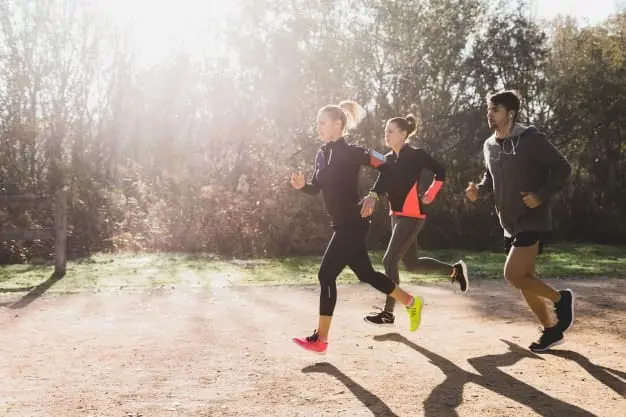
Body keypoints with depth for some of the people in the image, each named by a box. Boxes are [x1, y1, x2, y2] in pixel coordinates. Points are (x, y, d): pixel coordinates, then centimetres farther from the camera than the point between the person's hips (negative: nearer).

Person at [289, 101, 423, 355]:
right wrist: (301, 185, -4)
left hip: (352, 224, -9)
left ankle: (320, 339, -3)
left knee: (326, 275, -10)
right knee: (365, 274, 17)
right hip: (341, 225, 9)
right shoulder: (322, 154, 9)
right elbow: (317, 188, 14)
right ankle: (411, 302, 36)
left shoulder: (350, 152, -14)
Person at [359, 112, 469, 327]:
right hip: (397, 215, 8)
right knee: (411, 262, 14)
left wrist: (430, 195, -6)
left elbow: (440, 172, -1)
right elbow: (383, 180, -7)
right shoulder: (389, 158, 11)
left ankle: (388, 313, -1)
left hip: (412, 216, -8)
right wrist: (372, 196, -24)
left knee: (389, 260, -10)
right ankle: (455, 269, 33)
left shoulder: (416, 155, -9)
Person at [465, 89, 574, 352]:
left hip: (533, 221, -8)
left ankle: (561, 298, 7)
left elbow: (562, 168, -11)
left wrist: (541, 196, -20)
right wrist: (478, 190, 1)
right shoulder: (489, 146, 6)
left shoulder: (531, 140, -15)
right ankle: (552, 330, 25)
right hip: (510, 224, 8)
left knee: (513, 274, -16)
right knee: (525, 280, 10)